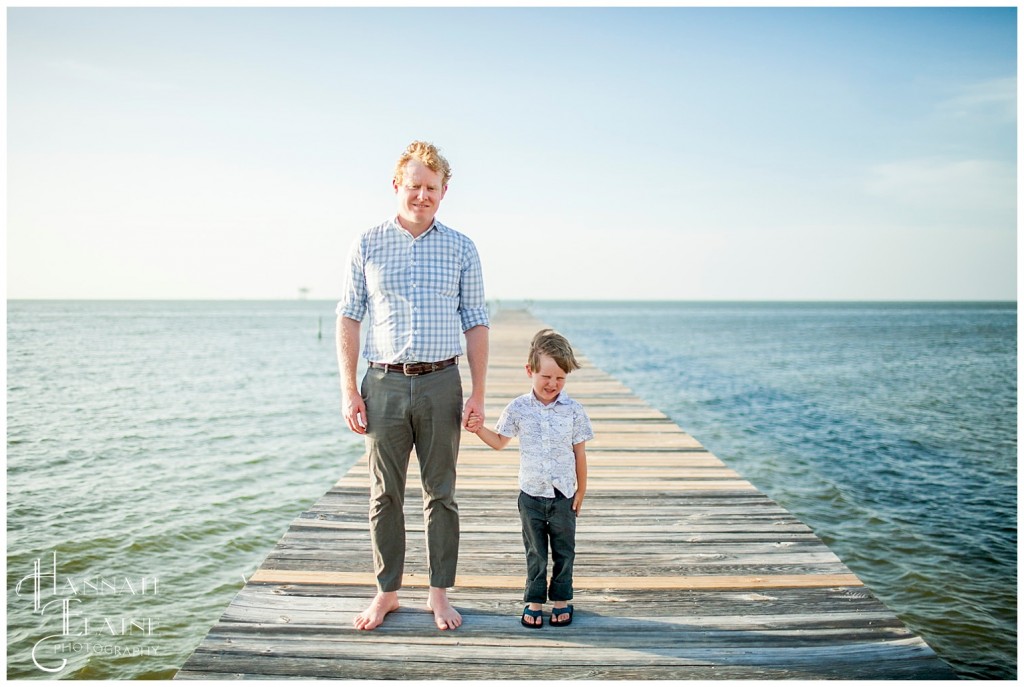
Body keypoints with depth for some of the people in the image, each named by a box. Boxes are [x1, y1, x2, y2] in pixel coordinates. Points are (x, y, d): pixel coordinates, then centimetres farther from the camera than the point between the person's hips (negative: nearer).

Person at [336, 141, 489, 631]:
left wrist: (478, 393, 0)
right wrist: (348, 390, -3)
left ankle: (439, 593, 21)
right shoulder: (367, 246, 4)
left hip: (441, 383, 0)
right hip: (384, 383, 0)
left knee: (441, 493, 8)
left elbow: (475, 323, 6)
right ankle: (386, 593, 23)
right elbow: (348, 318, 4)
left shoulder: (461, 249, 5)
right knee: (384, 494, 8)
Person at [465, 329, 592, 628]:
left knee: (564, 551, 13)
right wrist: (479, 429, -10)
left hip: (564, 494, 0)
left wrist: (581, 490, 4)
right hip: (531, 494, 0)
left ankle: (561, 598, 29)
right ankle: (534, 600, 26)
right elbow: (499, 441, 8)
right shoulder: (518, 409, -6)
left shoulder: (573, 410, -7)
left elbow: (579, 452, 1)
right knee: (535, 552, 12)